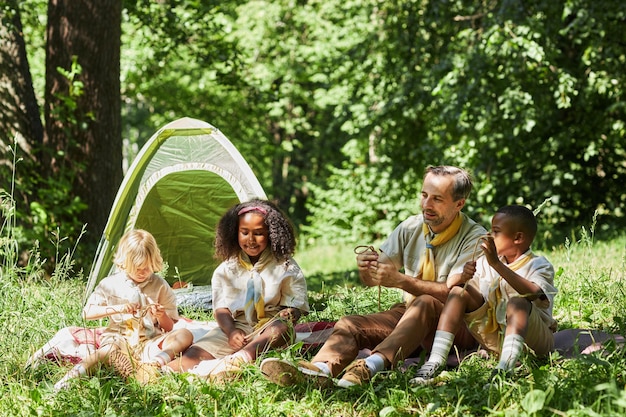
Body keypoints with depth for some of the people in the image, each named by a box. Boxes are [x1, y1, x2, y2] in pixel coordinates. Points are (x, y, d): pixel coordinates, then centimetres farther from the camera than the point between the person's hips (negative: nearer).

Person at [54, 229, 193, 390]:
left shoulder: (160, 286, 9)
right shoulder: (110, 284, 6)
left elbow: (169, 328, 11)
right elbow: (87, 313, -1)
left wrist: (161, 316, -14)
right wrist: (117, 308, -14)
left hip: (149, 342, 2)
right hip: (119, 339, -2)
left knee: (185, 335, -26)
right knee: (109, 350, -40)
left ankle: (155, 363, -48)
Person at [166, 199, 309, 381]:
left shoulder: (285, 267, 5)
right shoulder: (226, 270, 10)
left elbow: (296, 305, 4)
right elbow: (221, 307, 6)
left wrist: (289, 314, -21)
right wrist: (231, 332, -15)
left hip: (269, 331, -4)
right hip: (236, 327, 4)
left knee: (283, 327, -41)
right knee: (193, 354, -20)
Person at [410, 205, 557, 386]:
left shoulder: (539, 265, -8)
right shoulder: (485, 263, 10)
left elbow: (532, 293, -30)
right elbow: (477, 300, 6)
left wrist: (496, 264, -35)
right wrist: (467, 280, -17)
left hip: (533, 339, -6)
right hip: (493, 337, 6)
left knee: (517, 303, -34)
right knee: (459, 292, -6)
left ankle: (504, 369, -53)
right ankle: (435, 362, -19)